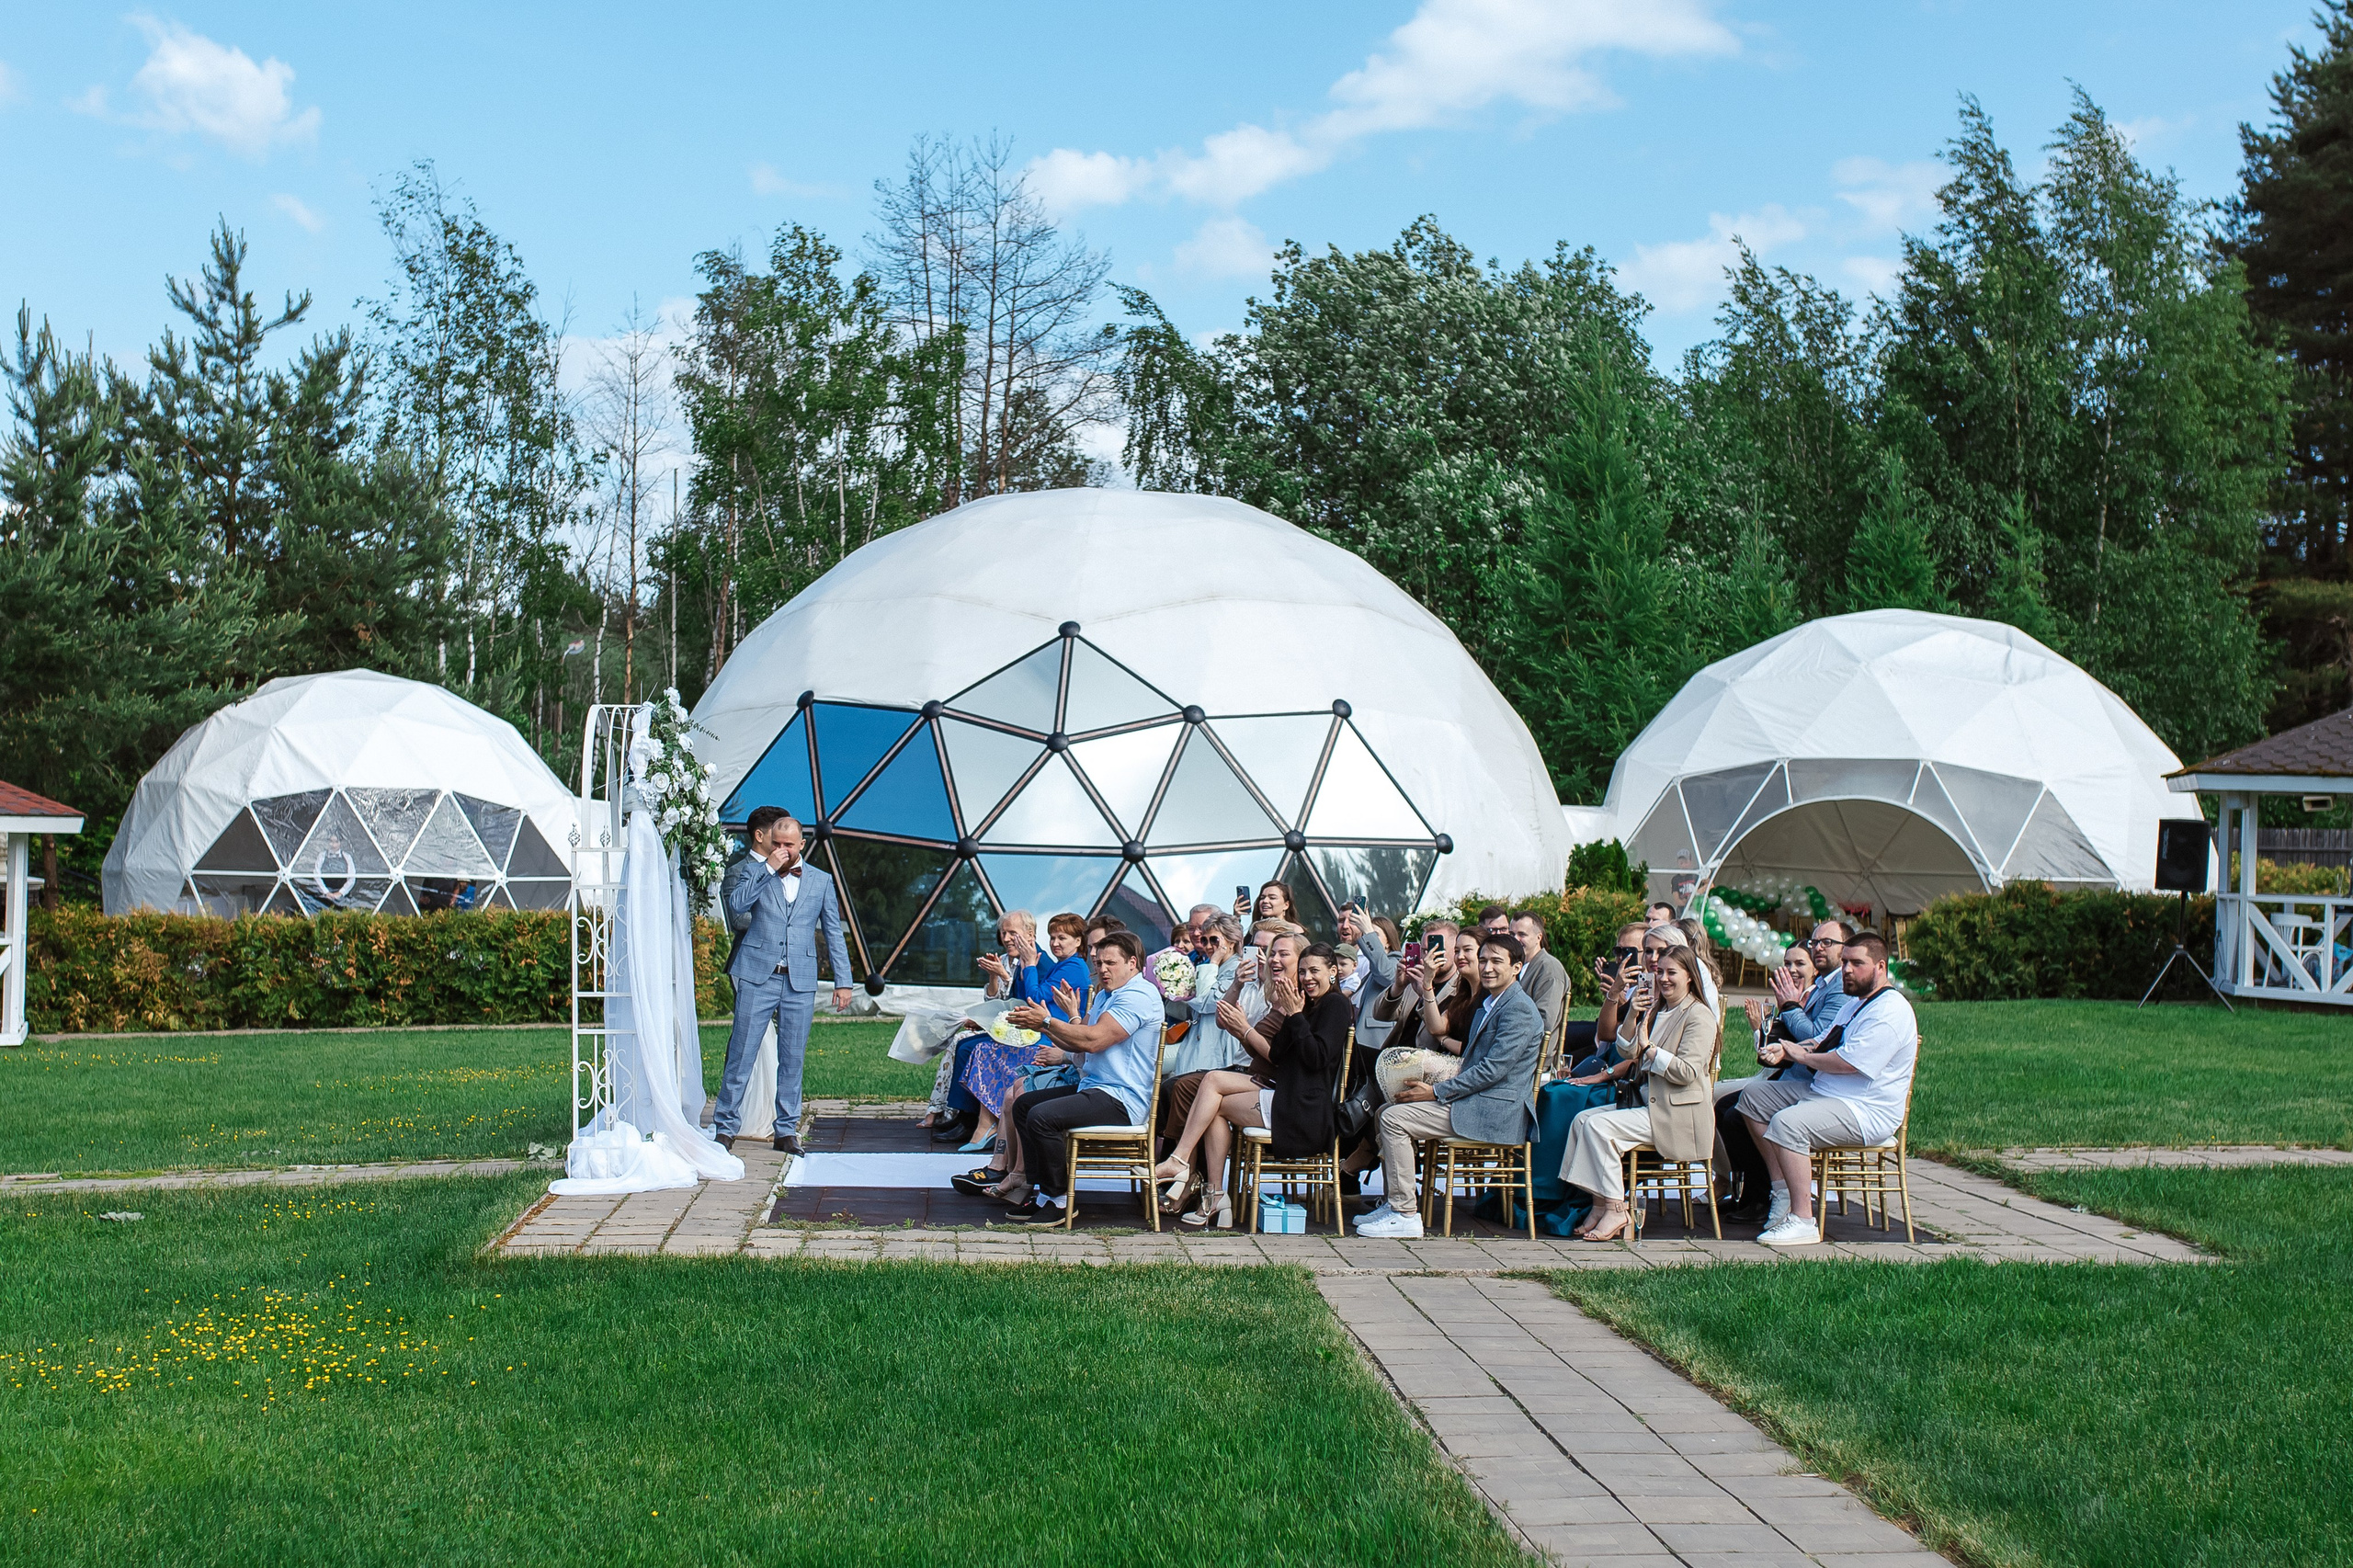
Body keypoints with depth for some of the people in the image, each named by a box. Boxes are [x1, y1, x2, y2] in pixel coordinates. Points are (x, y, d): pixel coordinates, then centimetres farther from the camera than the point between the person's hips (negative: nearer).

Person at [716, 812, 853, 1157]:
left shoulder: (821, 881, 12)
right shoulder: (756, 875, 9)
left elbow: (834, 934, 13)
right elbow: (736, 905, -11)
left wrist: (843, 981, 6)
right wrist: (769, 869, -12)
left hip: (800, 982, 1)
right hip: (757, 976, -1)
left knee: (792, 1059, 4)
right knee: (741, 1054, -3)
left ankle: (787, 1131, 11)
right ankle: (725, 1126, 4)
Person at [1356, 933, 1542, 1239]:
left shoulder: (1519, 1009, -13)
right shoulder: (1485, 1005, 20)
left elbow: (1493, 1069, -20)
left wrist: (1436, 1092, -16)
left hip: (1496, 1111, -11)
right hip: (1475, 1101, 11)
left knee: (1395, 1119, -18)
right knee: (1386, 1110, 10)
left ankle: (1406, 1214, -16)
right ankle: (1396, 1201, 12)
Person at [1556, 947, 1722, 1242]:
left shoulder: (1699, 1016, -8)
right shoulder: (1657, 1012, 18)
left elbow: (1687, 1072, -19)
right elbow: (1630, 1053, 19)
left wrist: (1648, 1046, -15)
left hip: (1677, 1115, -9)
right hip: (1647, 1104, 9)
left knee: (1599, 1125, -22)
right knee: (1583, 1120, -7)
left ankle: (1615, 1210, -16)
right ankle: (1599, 1206, -8)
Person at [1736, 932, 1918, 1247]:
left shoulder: (1889, 1011, -17)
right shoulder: (1855, 1003, 19)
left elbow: (1849, 1062, -25)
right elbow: (1824, 1044, 21)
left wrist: (1801, 1055, -9)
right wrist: (1785, 1051, 0)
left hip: (1865, 1113, -11)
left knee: (1787, 1123, -33)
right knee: (1753, 1097, 10)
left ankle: (1802, 1220, -28)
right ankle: (1782, 1190, 6)